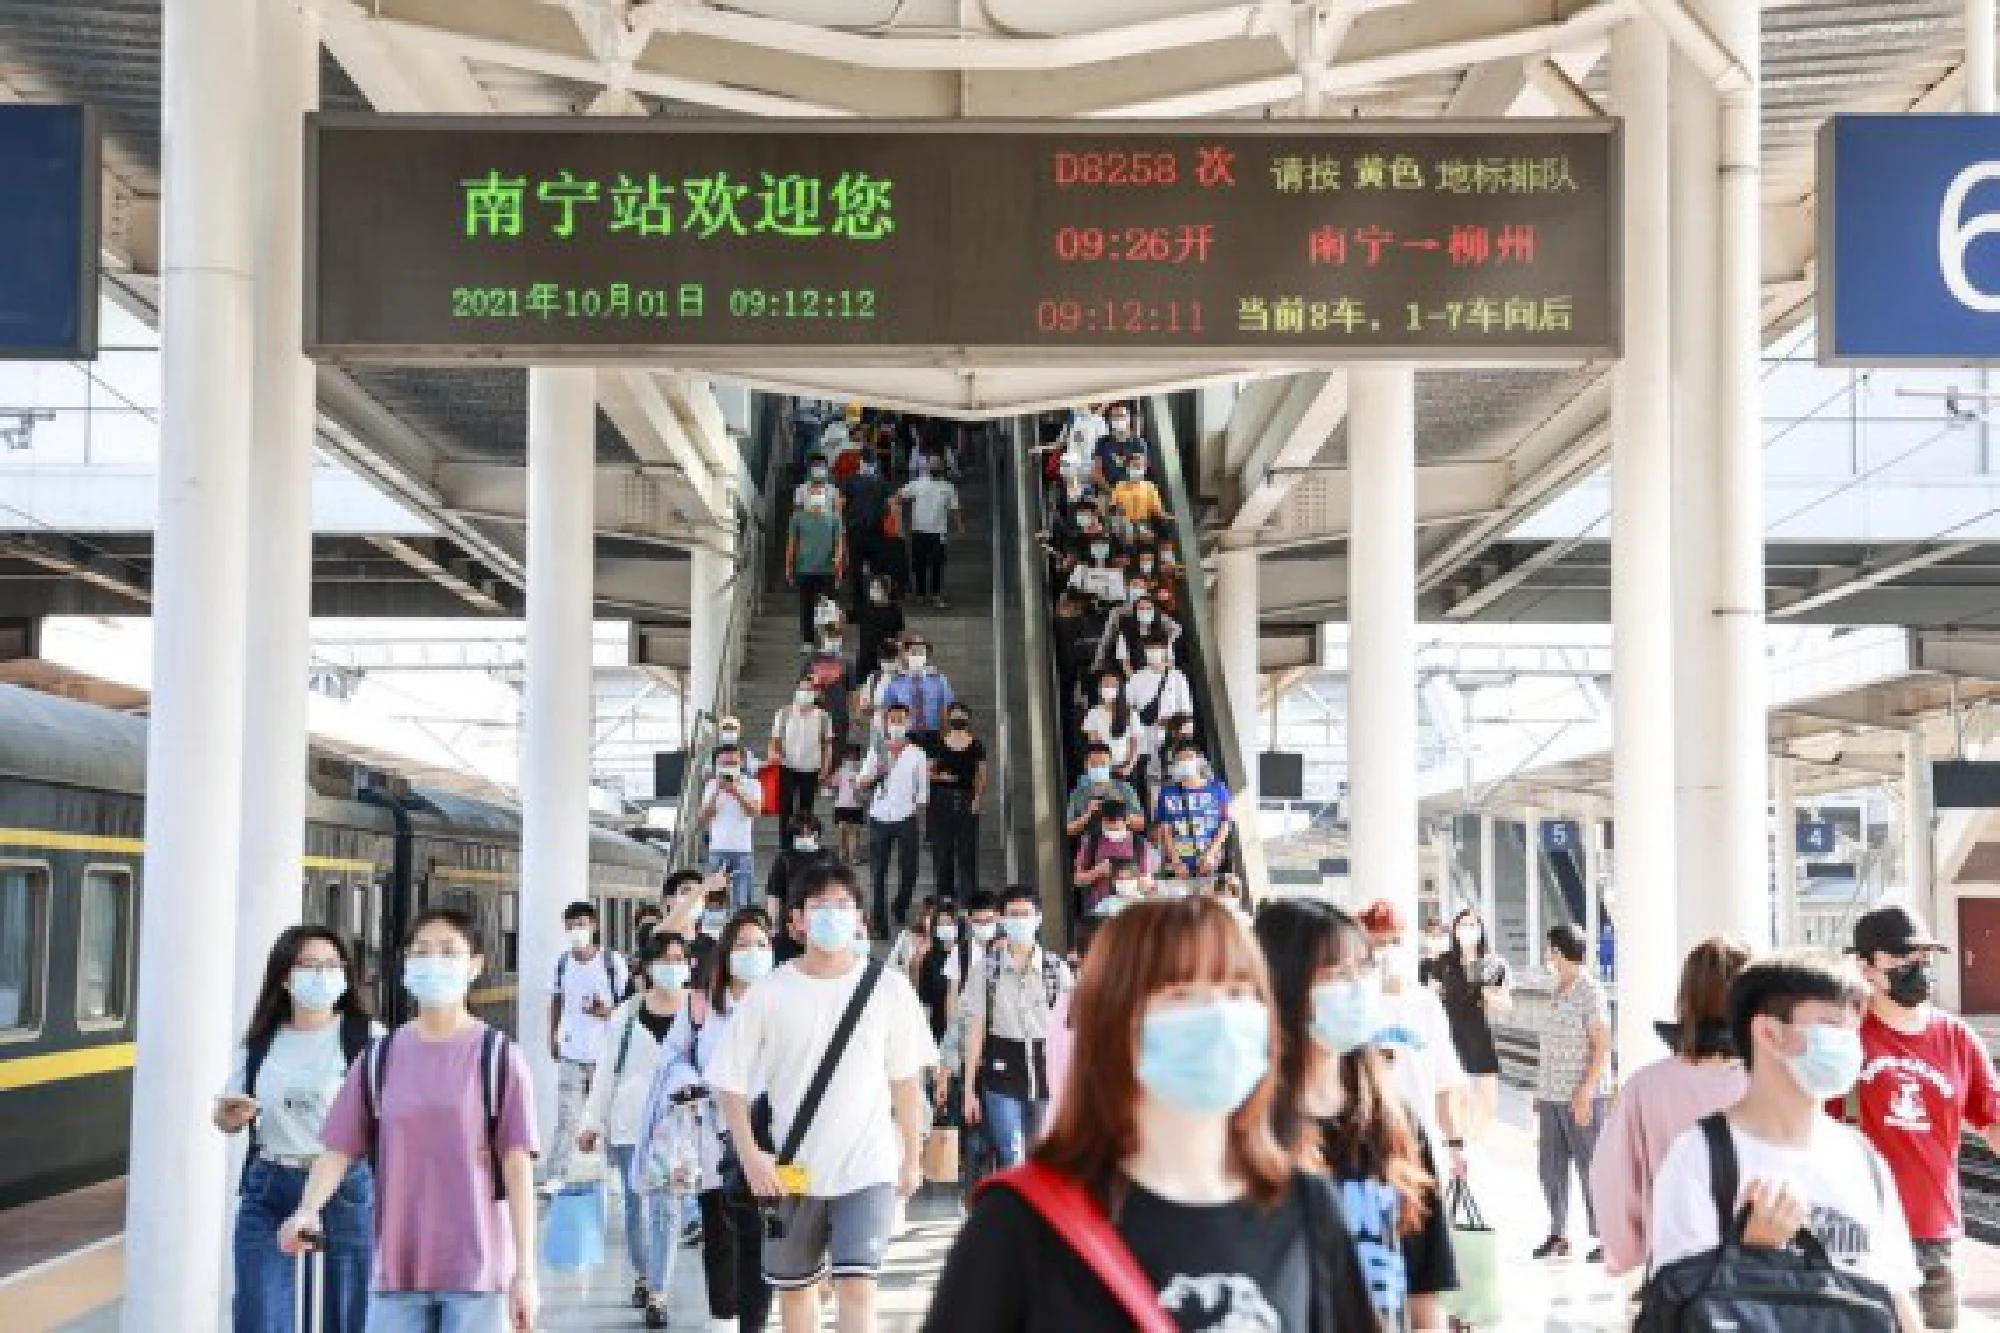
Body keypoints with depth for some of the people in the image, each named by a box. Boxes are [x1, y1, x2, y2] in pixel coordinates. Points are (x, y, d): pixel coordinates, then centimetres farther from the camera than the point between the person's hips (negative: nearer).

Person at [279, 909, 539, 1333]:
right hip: (397, 1269, 3)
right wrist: (307, 1210, -17)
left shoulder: (498, 1057, -2)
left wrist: (525, 1269, -9)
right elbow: (338, 1148, 4)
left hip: (476, 1271, -3)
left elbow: (518, 1166, -5)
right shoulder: (379, 1059, 6)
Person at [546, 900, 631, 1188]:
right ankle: (555, 1175, -5)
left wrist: (606, 1012, -21)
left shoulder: (611, 961, -6)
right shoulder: (562, 962, 5)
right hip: (571, 1052, 2)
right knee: (567, 1116, -4)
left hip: (604, 1052, -2)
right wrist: (553, 1035, 13)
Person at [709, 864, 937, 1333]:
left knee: (856, 1286, -13)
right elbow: (731, 1082, -1)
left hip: (866, 1170, -1)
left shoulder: (888, 989, -4)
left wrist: (912, 1156, 8)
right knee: (795, 1288, 15)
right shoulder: (768, 994, -5)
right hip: (790, 1171, 2)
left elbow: (905, 1081, 5)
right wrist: (750, 1155, -11)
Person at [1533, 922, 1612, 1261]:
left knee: (1590, 1166, -4)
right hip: (1551, 1096, 8)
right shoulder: (1557, 992, 14)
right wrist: (1541, 1091, 17)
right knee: (1550, 1166, 10)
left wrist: (1585, 1092, -19)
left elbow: (1602, 1046, -13)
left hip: (1582, 1096, -8)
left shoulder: (1590, 992, -10)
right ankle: (1558, 1235, 18)